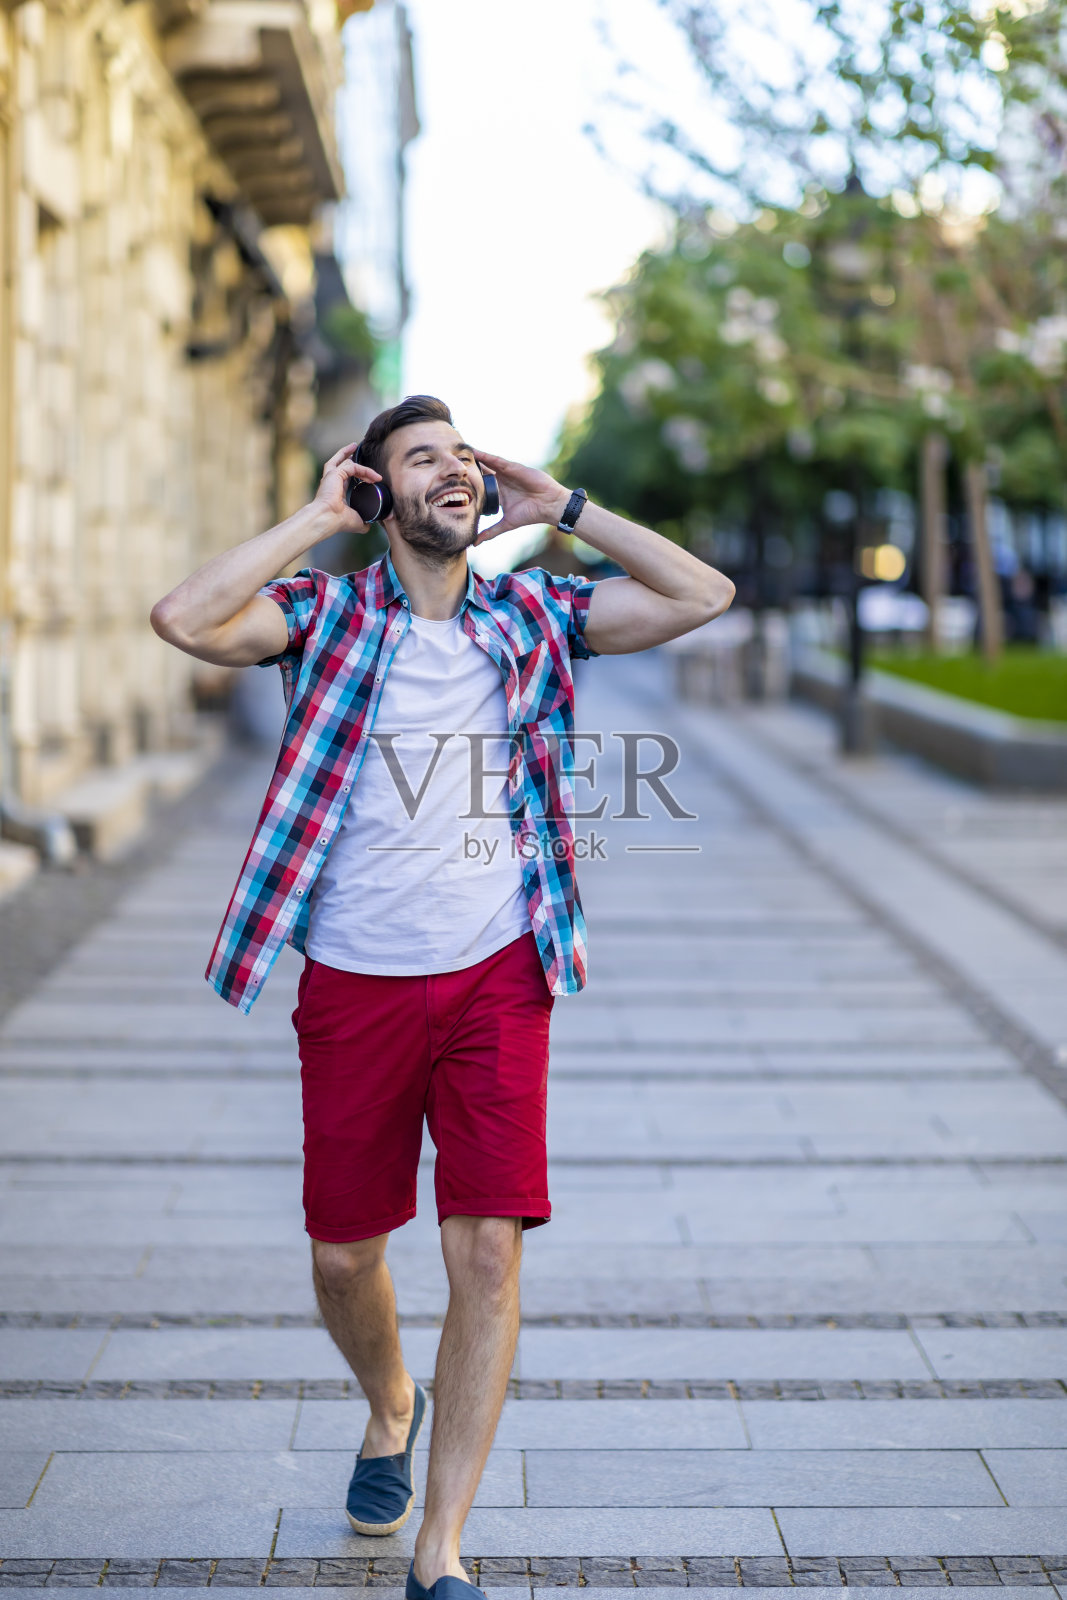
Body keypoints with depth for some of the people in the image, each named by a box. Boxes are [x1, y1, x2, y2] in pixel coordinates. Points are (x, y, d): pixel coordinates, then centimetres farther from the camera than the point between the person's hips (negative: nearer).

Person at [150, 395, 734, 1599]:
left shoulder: (531, 617, 6)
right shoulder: (327, 614, 0)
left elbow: (703, 596, 1)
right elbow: (184, 619, -18)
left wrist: (562, 508, 2)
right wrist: (315, 518, -10)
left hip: (494, 979, 1)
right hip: (355, 983, 0)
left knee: (487, 1249, -8)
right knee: (343, 1253, 10)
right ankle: (390, 1409, 45)